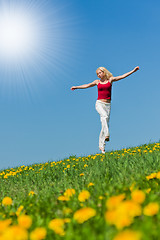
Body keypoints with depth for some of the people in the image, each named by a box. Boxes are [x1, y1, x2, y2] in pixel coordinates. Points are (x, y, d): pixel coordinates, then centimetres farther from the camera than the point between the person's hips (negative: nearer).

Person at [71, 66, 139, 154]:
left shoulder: (110, 79, 8)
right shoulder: (97, 82, 12)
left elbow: (122, 76, 4)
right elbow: (87, 85, 15)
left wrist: (133, 71, -1)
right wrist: (76, 87, 11)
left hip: (107, 105, 0)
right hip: (99, 103, 0)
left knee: (104, 125, -3)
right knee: (105, 116, -33)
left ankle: (101, 146, 2)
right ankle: (106, 135, -41)